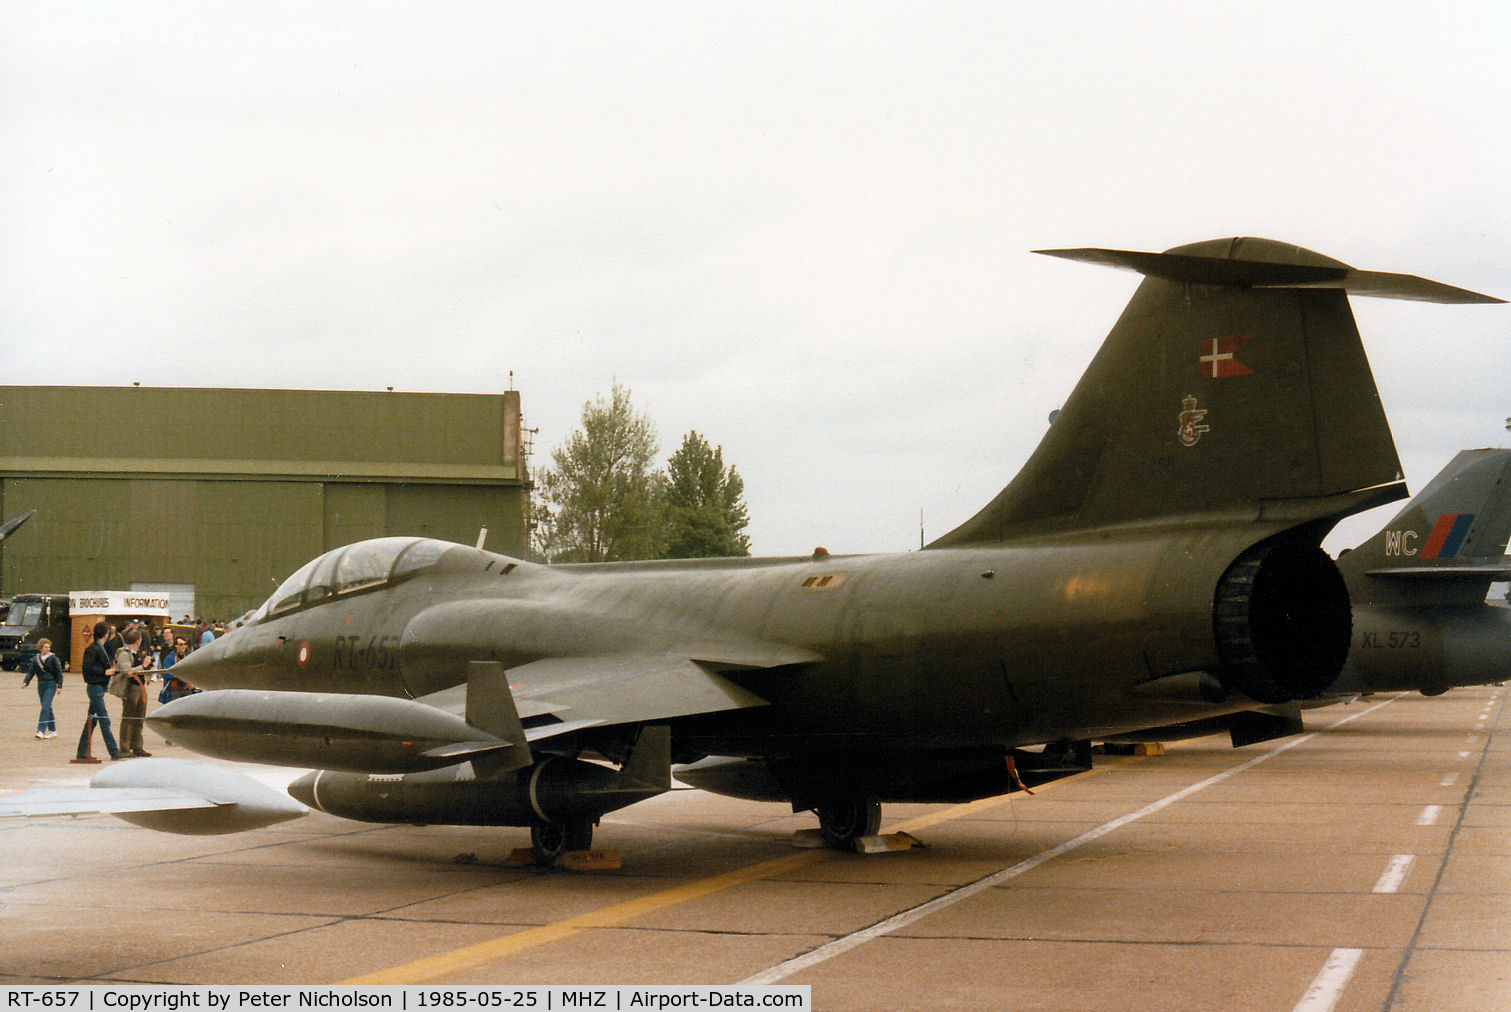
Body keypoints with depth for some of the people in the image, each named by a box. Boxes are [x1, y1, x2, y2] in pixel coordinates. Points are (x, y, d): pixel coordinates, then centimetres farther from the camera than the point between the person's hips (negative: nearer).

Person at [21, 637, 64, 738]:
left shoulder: (53, 658, -5)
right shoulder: (36, 659, 8)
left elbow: (59, 672, -3)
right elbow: (31, 672, 9)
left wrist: (59, 686, -8)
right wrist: (25, 682, -7)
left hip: (51, 685, -5)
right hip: (41, 684, 5)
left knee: (45, 707, -14)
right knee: (47, 708, 10)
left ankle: (41, 731, -17)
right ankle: (52, 730, 18)